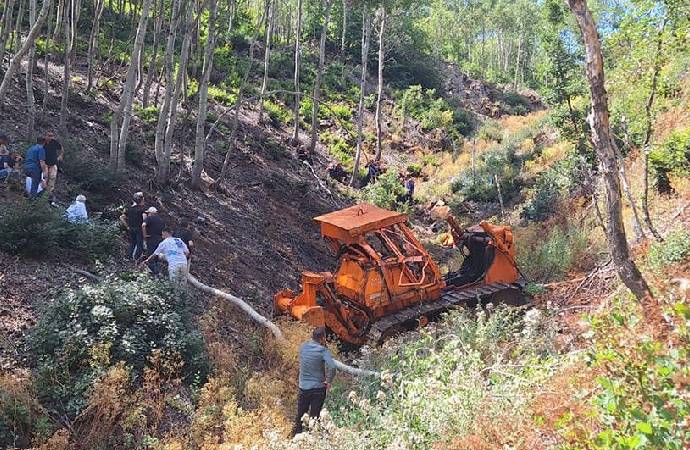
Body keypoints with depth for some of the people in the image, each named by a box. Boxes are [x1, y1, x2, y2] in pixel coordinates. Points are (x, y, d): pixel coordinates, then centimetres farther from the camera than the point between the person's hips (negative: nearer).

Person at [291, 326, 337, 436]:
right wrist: (328, 381, -15)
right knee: (315, 416, 9)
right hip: (318, 388, -3)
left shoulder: (303, 347, -4)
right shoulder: (323, 351, -17)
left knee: (300, 415, 17)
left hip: (303, 387, 3)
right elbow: (332, 367, -29)